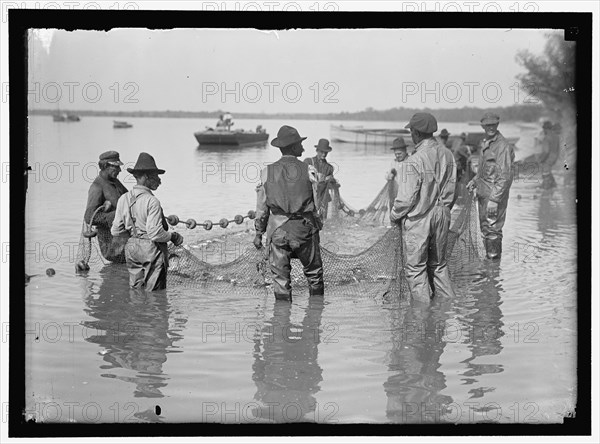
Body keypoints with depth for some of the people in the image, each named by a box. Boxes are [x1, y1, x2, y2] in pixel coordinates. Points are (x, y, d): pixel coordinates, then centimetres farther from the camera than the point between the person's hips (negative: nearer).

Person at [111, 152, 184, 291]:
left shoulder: (124, 199, 2)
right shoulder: (152, 201, -18)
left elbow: (116, 231, 6)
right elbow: (155, 234, -23)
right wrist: (173, 236, -5)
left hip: (132, 250, 7)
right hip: (152, 250, -7)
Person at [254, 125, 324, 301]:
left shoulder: (267, 171, -1)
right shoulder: (308, 170, -4)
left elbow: (262, 207, 3)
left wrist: (259, 232, 11)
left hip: (278, 230, 1)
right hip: (305, 228, -1)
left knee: (280, 277, 6)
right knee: (314, 274, 15)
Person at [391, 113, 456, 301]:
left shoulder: (414, 162, -22)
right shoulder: (447, 154, -1)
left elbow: (406, 198, -18)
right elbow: (450, 189, 8)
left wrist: (394, 215, 0)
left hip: (418, 220, -7)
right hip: (441, 216, 7)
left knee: (416, 268, 5)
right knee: (439, 264, 19)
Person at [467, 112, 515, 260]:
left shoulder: (503, 146, -16)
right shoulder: (485, 144, 13)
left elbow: (505, 176, -21)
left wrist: (494, 199, -24)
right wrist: (475, 181, 14)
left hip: (495, 194, -9)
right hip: (483, 193, 9)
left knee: (493, 230, -5)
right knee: (485, 228, 16)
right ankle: (488, 255, 28)